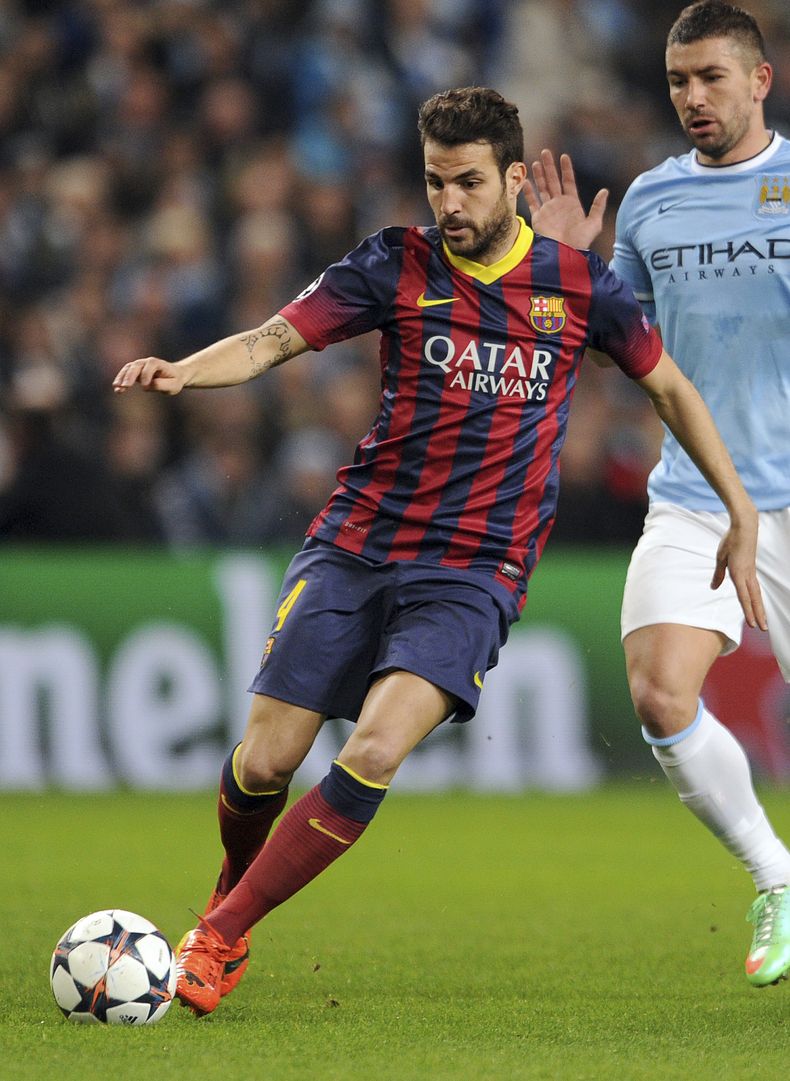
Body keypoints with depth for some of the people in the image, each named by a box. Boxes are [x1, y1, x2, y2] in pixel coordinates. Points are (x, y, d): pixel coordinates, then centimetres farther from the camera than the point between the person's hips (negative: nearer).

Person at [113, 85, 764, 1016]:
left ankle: (222, 934, -12)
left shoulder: (578, 285, 3)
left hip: (475, 571, -1)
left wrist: (742, 515, 15)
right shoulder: (398, 265, 1)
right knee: (266, 762, -5)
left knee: (374, 752, -24)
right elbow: (271, 341, -4)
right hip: (355, 545, 1)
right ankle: (229, 895, 29)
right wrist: (182, 371, -25)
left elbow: (668, 387, 17)